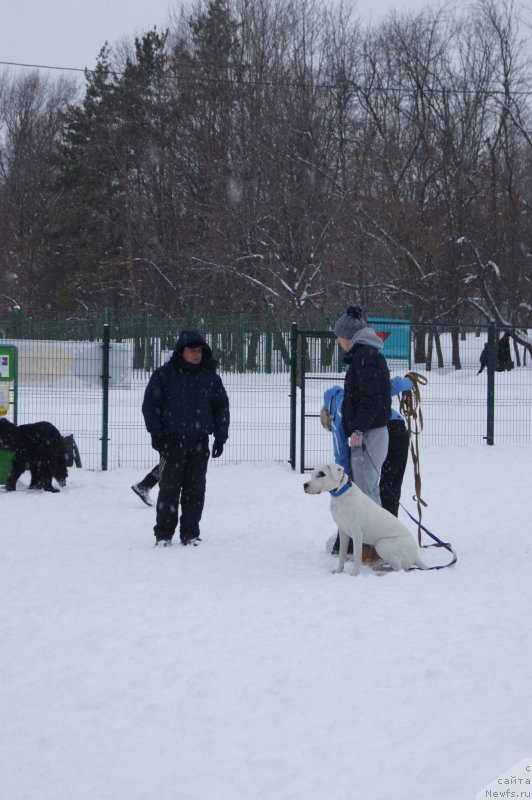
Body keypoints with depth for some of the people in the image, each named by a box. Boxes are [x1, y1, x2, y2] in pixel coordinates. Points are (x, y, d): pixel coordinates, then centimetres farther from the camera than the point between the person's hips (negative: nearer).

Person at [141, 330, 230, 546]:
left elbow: (221, 407, 14)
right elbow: (150, 404, 0)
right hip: (171, 441, -3)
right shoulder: (164, 375, -2)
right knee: (169, 488, -2)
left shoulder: (210, 377, 7)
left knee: (195, 489, 5)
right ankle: (163, 533, 5)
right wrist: (156, 432, -6)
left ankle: (190, 533, 13)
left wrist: (220, 436, 8)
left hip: (199, 443, 3)